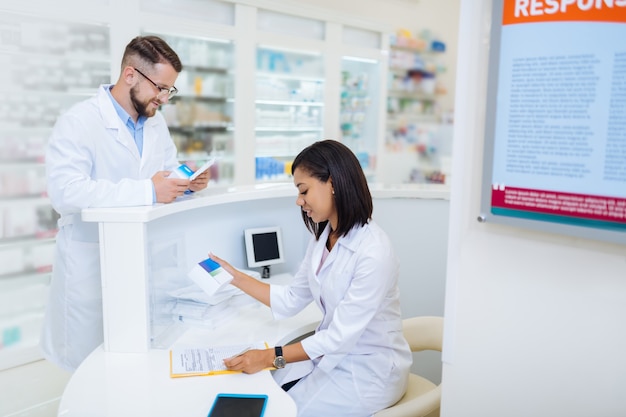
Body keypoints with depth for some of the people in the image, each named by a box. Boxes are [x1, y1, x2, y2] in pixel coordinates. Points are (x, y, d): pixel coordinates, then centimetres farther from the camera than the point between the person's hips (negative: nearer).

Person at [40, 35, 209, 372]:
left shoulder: (156, 123, 8)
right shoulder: (79, 121, -15)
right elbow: (65, 191, -27)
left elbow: (167, 172, 18)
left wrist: (187, 183, -6)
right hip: (92, 264, -6)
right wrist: (147, 191, -33)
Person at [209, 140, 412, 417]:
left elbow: (341, 336, -26)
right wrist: (236, 277, 6)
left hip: (369, 371, -7)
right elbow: (291, 300, 7)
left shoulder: (374, 252, -26)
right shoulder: (322, 238, 0)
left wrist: (271, 357, -26)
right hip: (332, 356, 7)